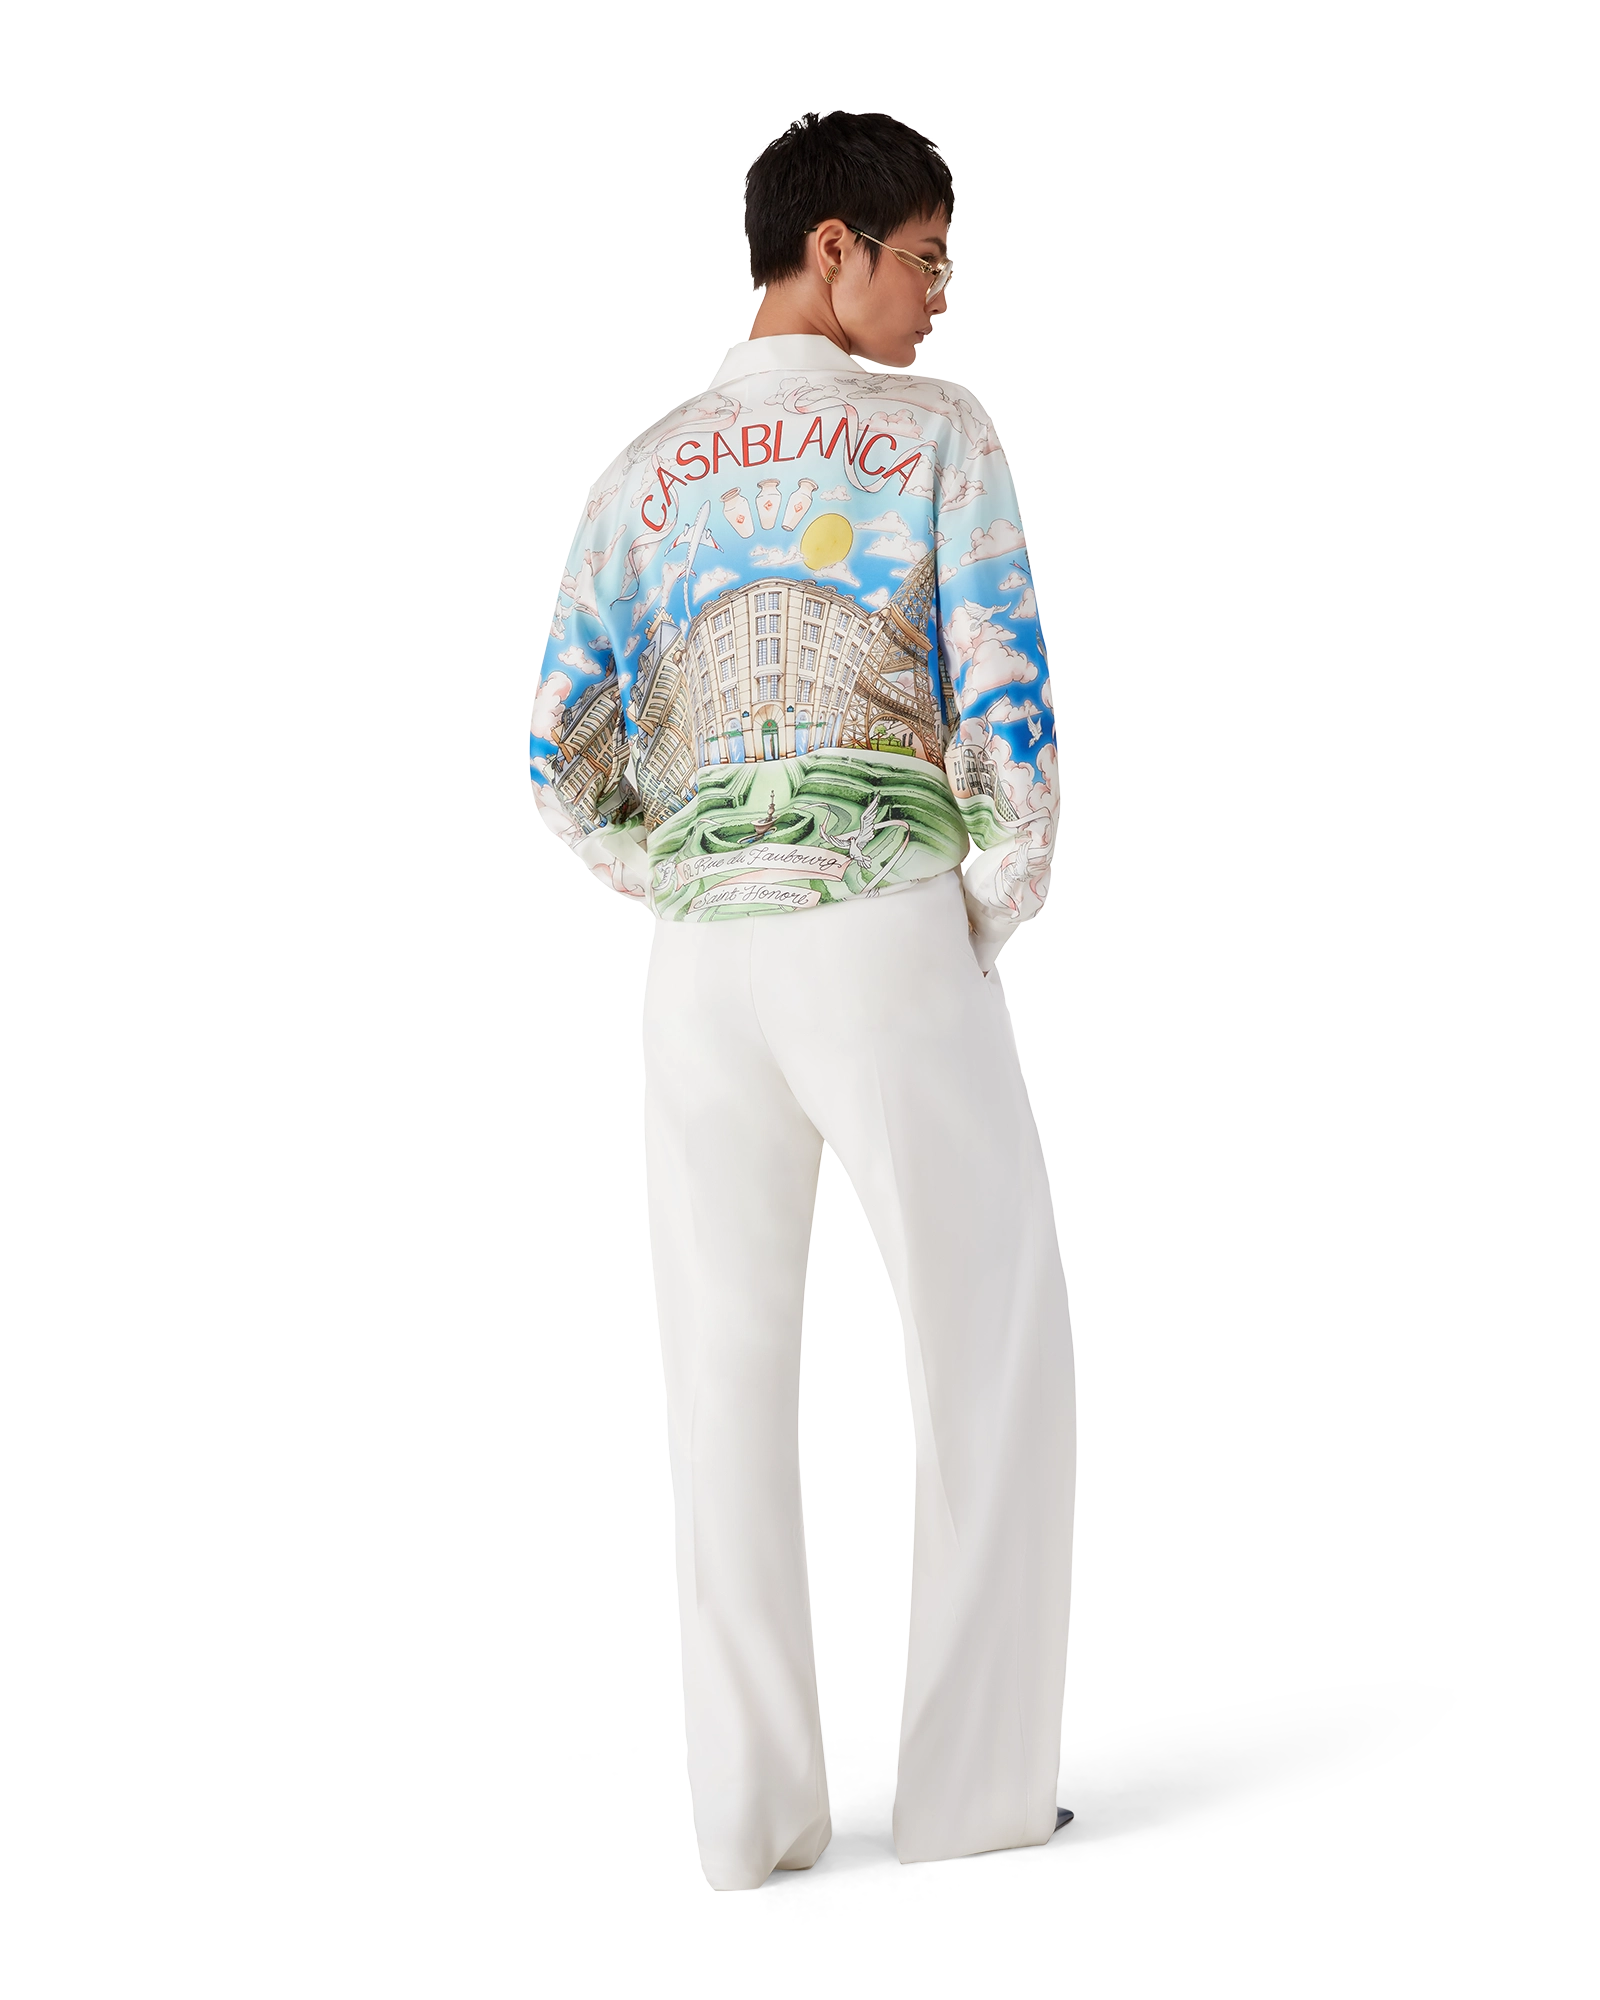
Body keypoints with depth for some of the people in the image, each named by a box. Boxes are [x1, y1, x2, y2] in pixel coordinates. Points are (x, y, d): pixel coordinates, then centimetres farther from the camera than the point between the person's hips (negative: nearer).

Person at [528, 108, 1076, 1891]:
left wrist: (695, 904, 15)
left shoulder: (643, 472, 14)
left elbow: (566, 761, 6)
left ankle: (752, 1805, 9)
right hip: (892, 936, -4)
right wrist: (992, 925, 6)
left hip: (701, 954, 4)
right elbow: (1010, 711, -8)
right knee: (998, 1352, 7)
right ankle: (972, 1780, 4)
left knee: (729, 1376, 9)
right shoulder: (942, 432, 1)